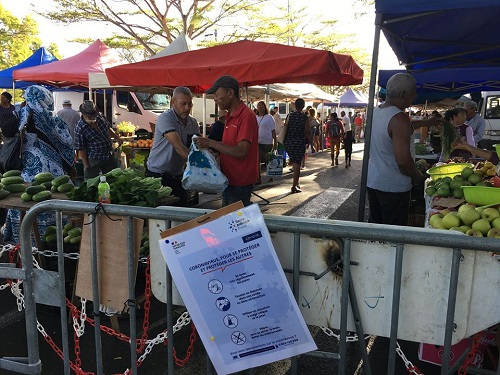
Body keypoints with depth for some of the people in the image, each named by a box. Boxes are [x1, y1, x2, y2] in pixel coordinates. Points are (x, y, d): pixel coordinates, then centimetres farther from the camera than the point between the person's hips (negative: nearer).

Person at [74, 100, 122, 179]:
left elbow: (108, 129, 19)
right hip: (93, 160, -6)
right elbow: (80, 149, -16)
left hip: (109, 156, 6)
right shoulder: (79, 128, -19)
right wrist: (86, 166, -17)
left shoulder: (100, 117, -1)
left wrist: (117, 138, 22)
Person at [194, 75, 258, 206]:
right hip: (229, 180, 9)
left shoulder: (246, 116, -17)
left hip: (240, 184, -9)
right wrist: (208, 143, 5)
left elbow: (241, 151, -25)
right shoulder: (230, 116, 12)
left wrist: (211, 143, -21)